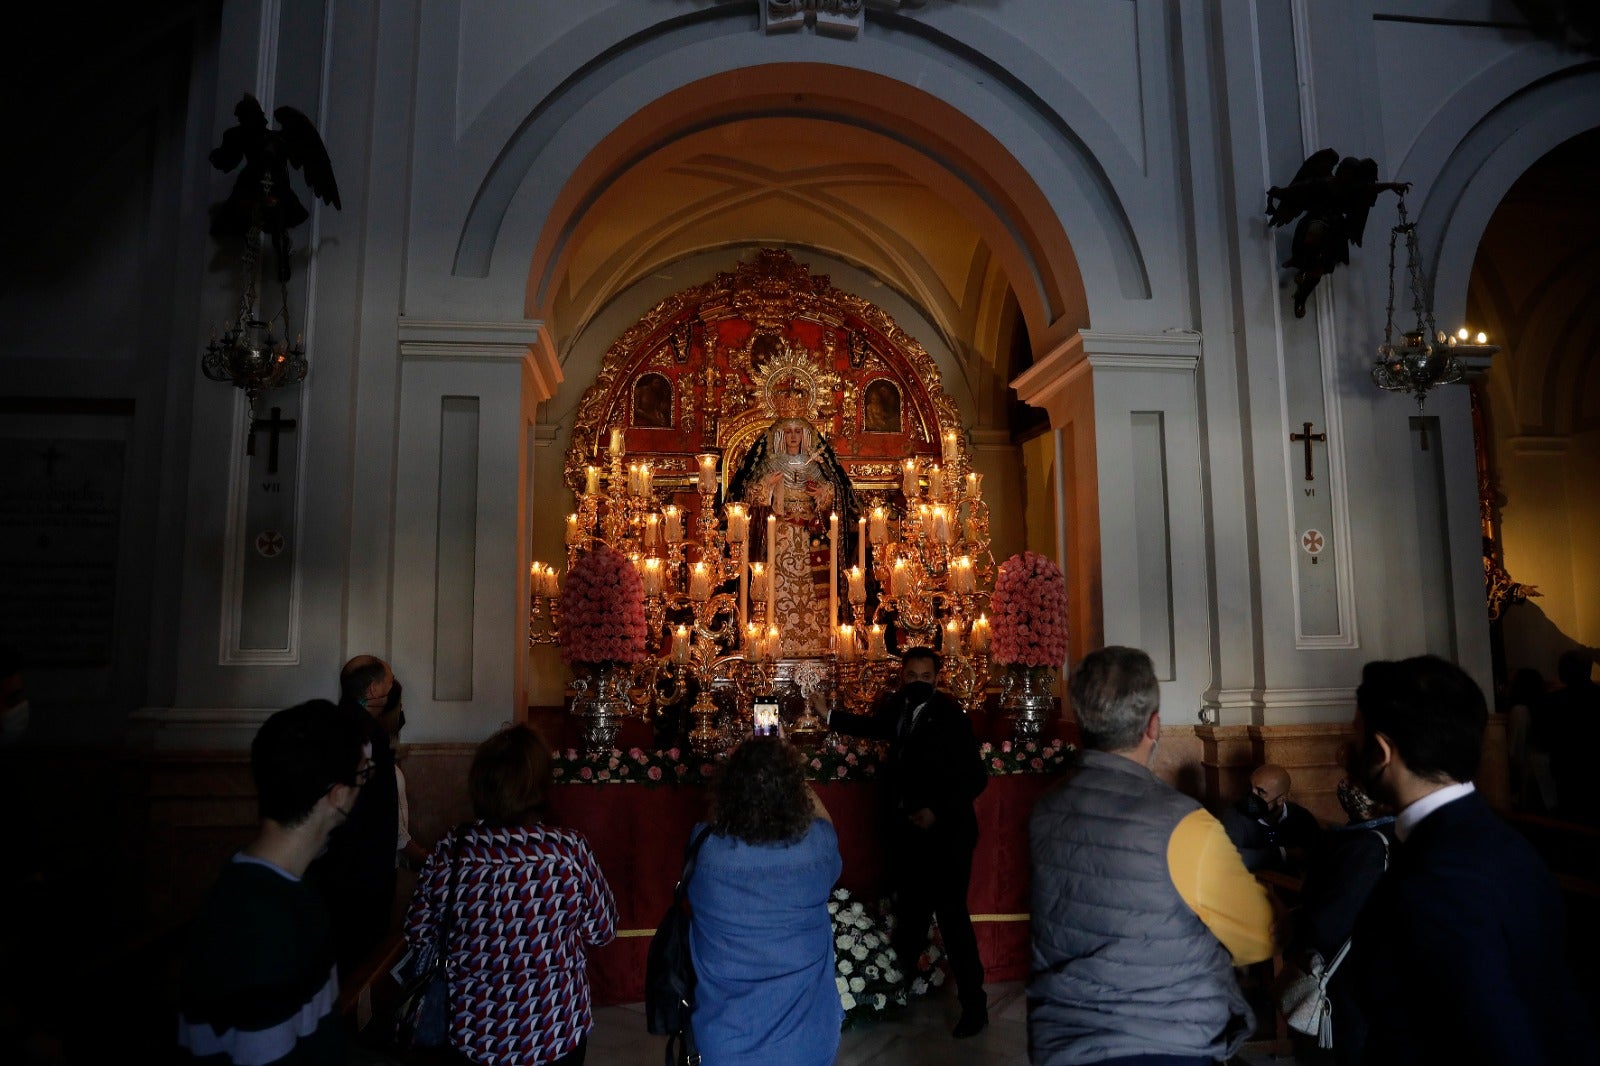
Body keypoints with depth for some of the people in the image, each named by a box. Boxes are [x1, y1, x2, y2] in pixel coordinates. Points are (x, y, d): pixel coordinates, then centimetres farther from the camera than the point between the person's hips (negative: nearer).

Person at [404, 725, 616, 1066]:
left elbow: (418, 937, -2)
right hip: (558, 1037, -1)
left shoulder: (449, 852, -16)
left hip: (473, 1038, 1)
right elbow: (601, 932, -8)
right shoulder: (570, 850, -21)